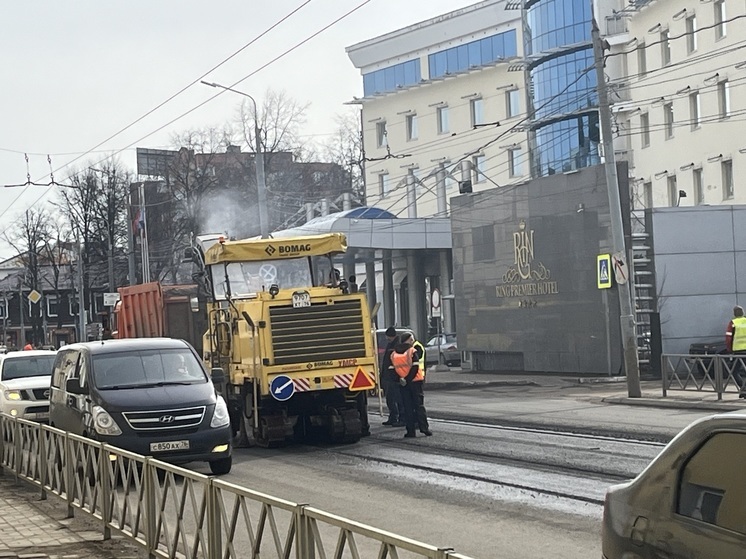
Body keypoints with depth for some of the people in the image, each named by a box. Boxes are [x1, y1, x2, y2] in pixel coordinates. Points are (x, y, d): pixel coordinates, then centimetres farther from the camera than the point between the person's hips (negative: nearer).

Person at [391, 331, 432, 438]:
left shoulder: (394, 354, 6)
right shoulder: (412, 351, -8)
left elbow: (395, 369, 5)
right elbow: (415, 368, -16)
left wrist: (401, 379, 7)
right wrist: (408, 379, -14)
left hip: (403, 383, 3)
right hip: (415, 381, -3)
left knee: (408, 407, 6)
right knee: (419, 405, 3)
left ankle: (410, 431, 3)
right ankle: (424, 428, -4)